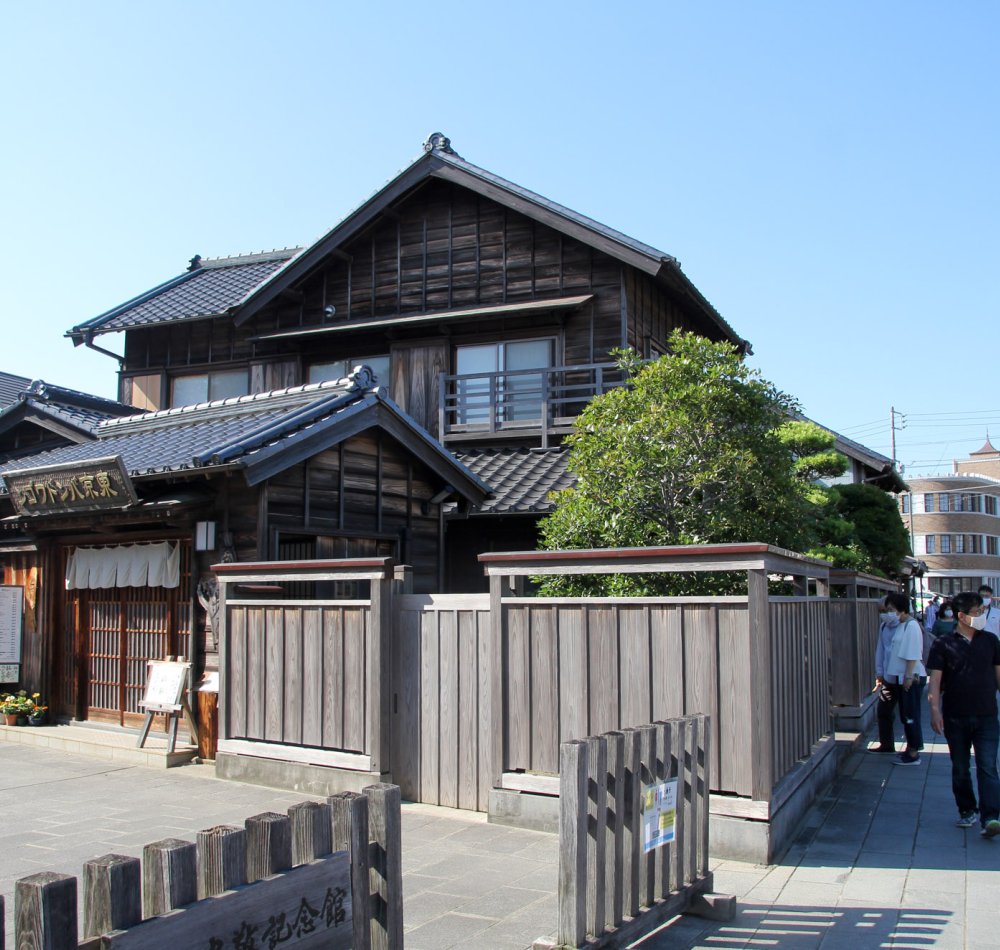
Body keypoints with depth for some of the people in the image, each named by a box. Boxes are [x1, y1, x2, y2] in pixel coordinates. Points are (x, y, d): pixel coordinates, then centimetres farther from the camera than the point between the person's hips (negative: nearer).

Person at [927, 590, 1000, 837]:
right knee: (960, 768, 11)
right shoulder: (943, 644, -4)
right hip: (955, 718, -1)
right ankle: (967, 811, 28)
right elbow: (935, 680, -7)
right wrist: (935, 710, -16)